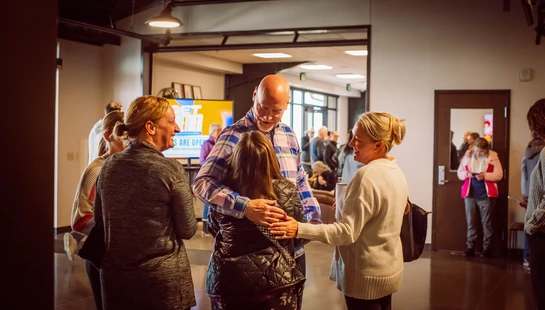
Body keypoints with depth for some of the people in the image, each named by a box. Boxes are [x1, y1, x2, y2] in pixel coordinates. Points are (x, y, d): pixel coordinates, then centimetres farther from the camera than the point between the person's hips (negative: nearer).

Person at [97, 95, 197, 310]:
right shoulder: (170, 169, -15)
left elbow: (100, 218, 11)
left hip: (115, 276, 4)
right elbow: (188, 230, -10)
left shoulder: (108, 166, -1)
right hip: (164, 277, -4)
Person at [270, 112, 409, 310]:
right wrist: (347, 205, 18)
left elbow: (346, 232, -26)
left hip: (367, 274, -9)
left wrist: (300, 229, -30)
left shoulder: (367, 176, -23)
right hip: (389, 268, 9)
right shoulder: (396, 172, 5)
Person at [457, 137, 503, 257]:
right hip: (469, 193, 2)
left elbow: (499, 174, -7)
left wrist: (485, 175, -21)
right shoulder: (467, 155, 3)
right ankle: (470, 247, 13)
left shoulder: (493, 156, -3)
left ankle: (487, 248, 14)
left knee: (486, 222, 6)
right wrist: (466, 174, -16)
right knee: (470, 222, 6)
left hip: (486, 195, -2)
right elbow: (459, 173, 6)